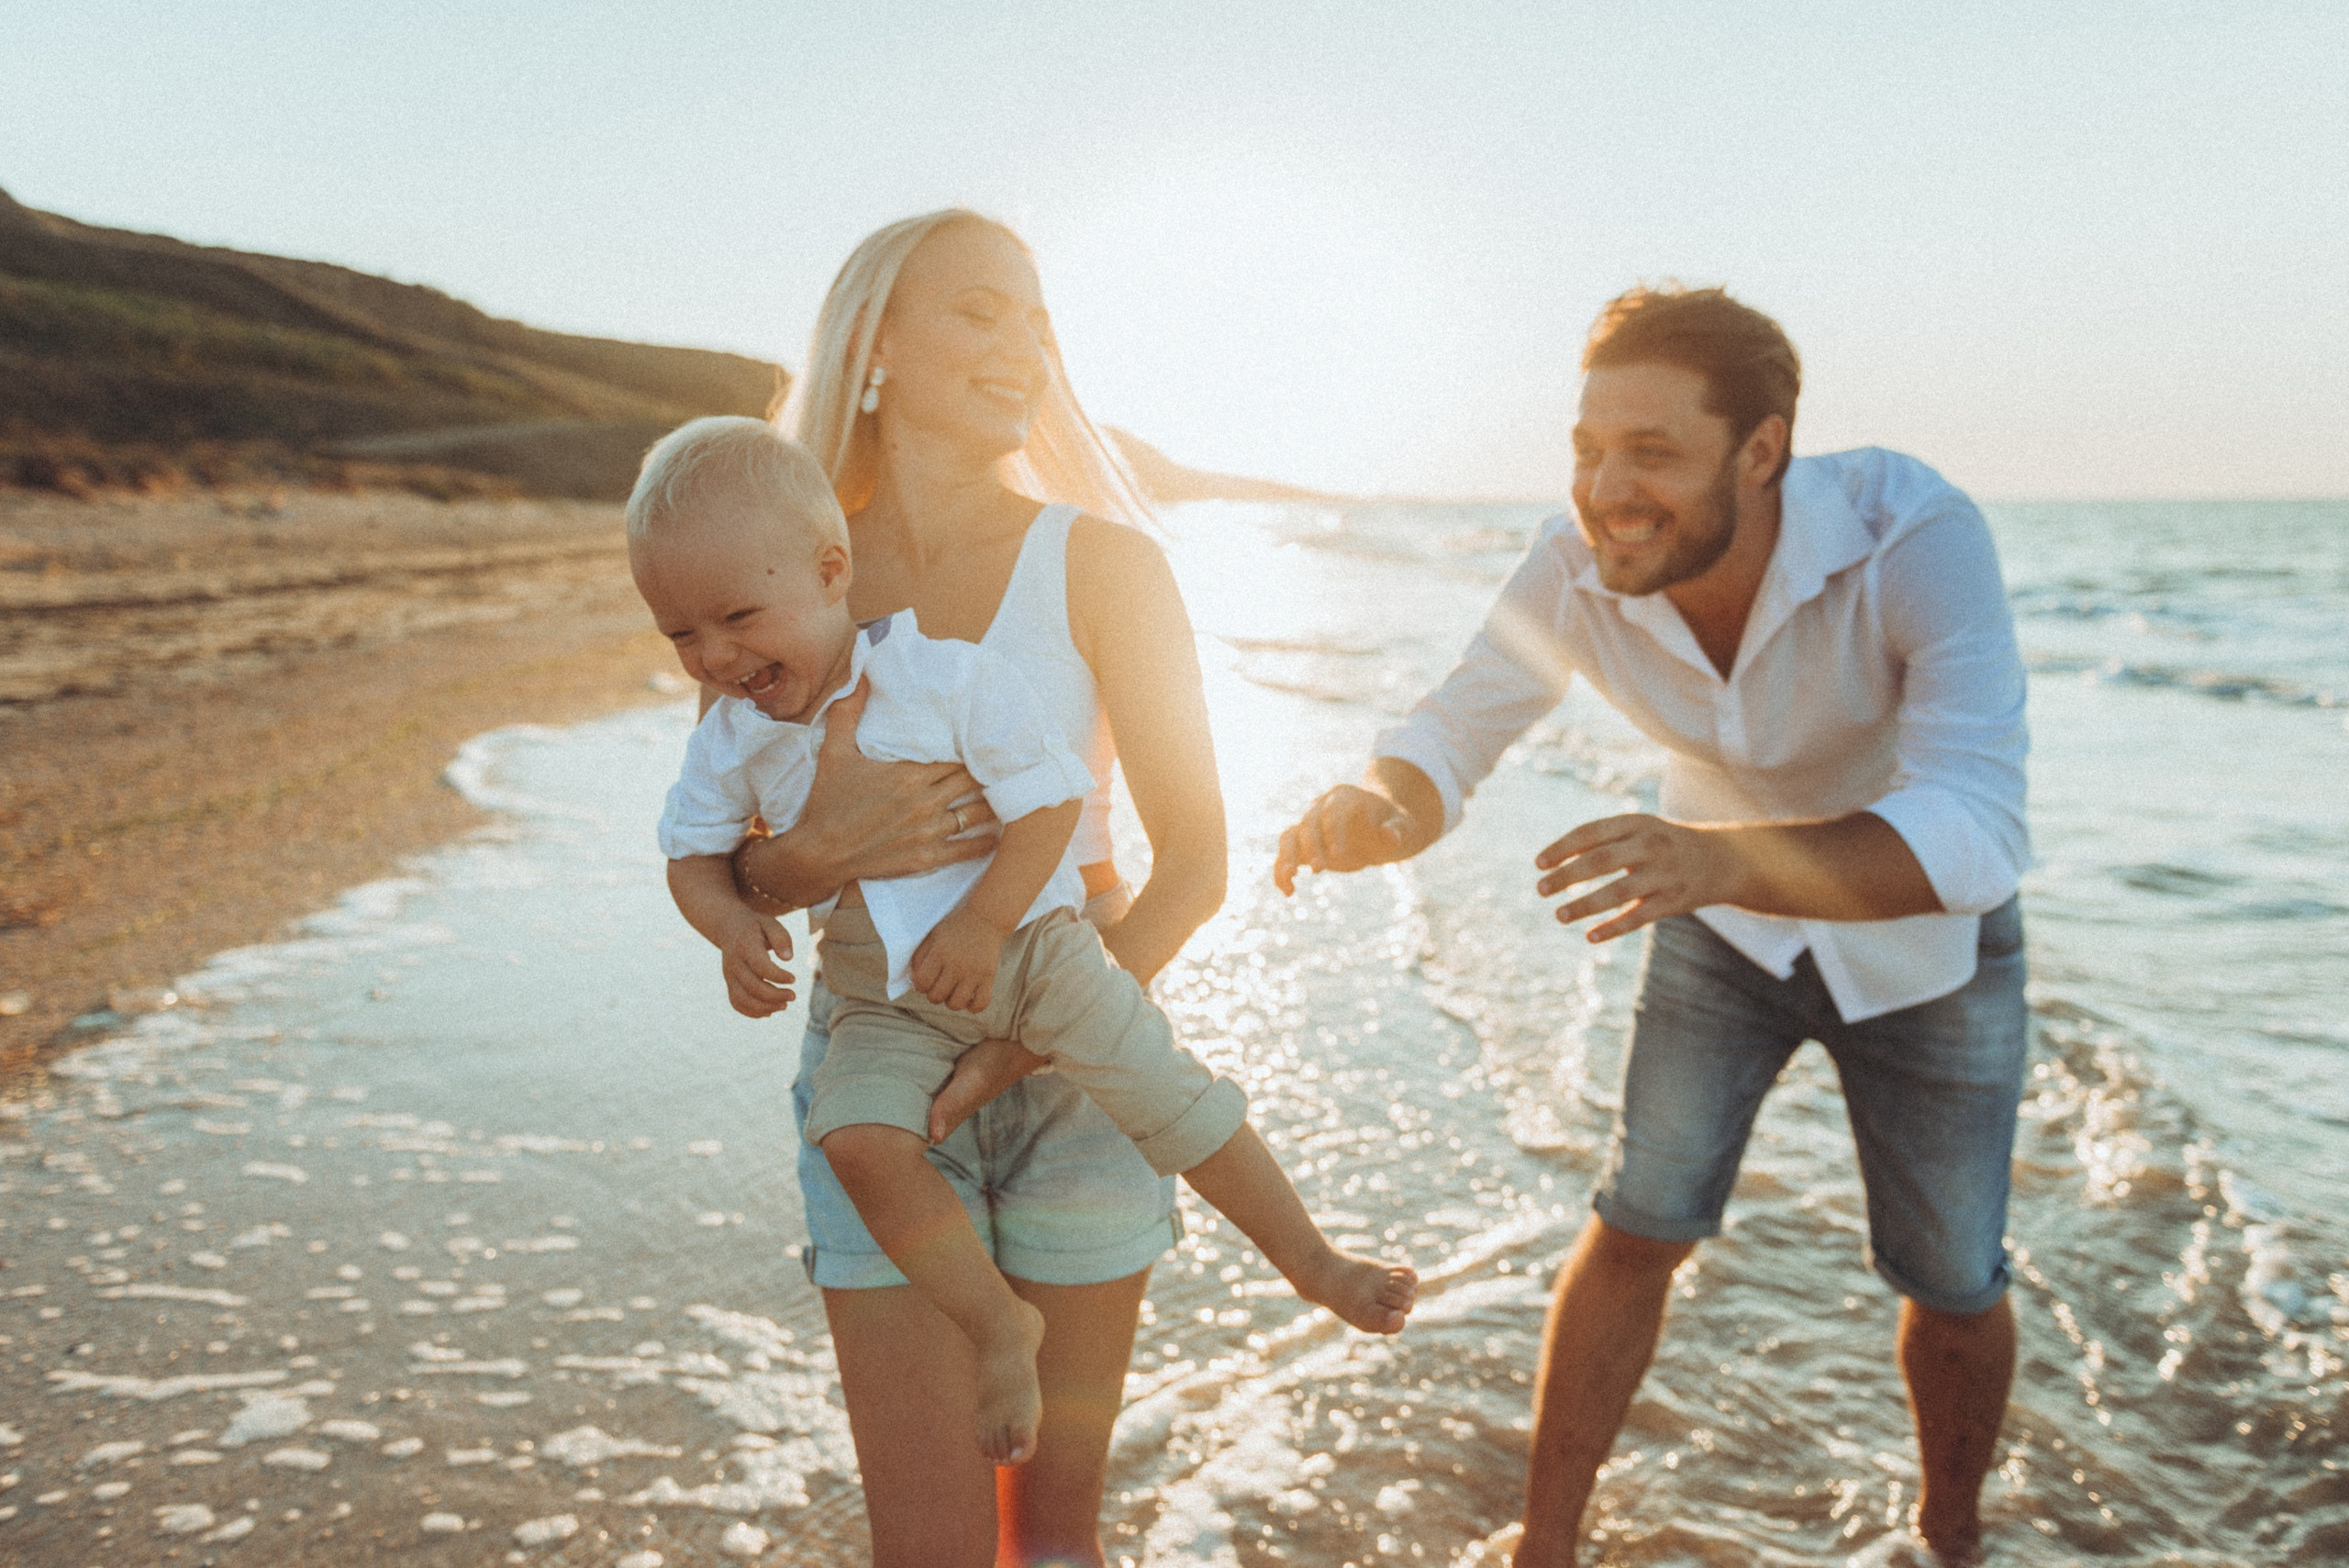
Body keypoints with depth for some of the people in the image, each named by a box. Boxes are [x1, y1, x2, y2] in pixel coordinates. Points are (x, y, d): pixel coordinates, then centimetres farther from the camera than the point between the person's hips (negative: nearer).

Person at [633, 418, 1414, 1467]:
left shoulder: (949, 677, -17)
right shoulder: (731, 741, -3)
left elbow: (1051, 801, -16)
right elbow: (693, 853, 10)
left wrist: (981, 926, -22)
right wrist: (731, 923, -13)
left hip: (1027, 944, -3)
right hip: (885, 1002, 3)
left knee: (1167, 1092, -7)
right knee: (858, 1137, -23)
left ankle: (1310, 1261, 13)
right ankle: (998, 1326, -5)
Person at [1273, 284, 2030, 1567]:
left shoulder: (1915, 536, -36)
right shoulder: (1575, 568, -26)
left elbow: (1975, 835, -46)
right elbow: (1445, 747, -22)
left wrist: (1715, 857, -63)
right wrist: (1370, 807, -47)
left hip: (1927, 942, -1)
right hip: (1727, 918, 2)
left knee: (1952, 1286, 10)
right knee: (1639, 1228, 0)